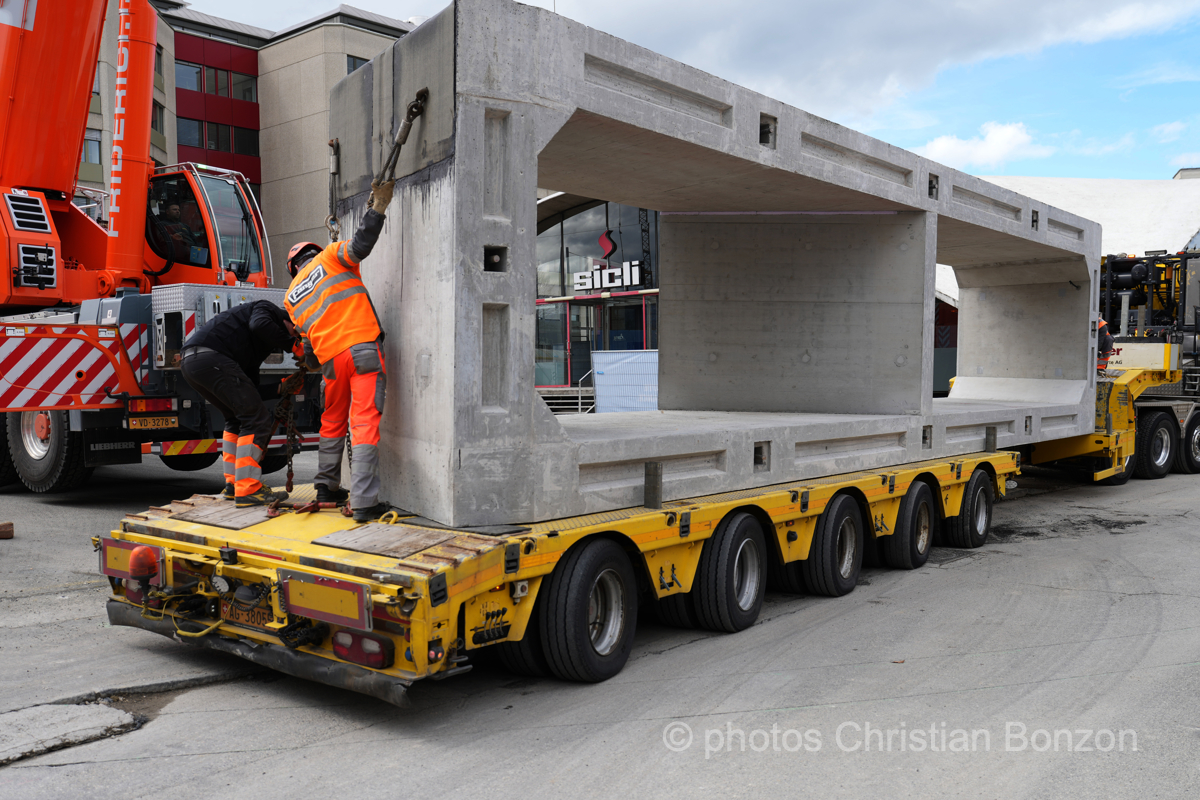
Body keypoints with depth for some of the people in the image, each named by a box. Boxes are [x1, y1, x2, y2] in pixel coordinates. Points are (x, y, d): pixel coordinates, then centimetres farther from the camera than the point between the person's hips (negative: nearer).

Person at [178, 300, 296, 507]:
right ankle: (248, 490, -13)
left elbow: (250, 373, 31)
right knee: (255, 417, -10)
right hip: (210, 356, -11)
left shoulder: (262, 342, 33)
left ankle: (233, 484, 24)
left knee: (237, 419, 24)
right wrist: (290, 344, -3)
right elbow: (259, 325, -17)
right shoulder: (269, 309, 9)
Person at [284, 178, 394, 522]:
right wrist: (378, 207, -7)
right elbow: (360, 246, -11)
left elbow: (307, 340, 20)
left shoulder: (291, 296, 22)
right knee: (364, 424, -8)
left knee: (333, 421, 24)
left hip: (330, 360, 4)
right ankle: (364, 502, -13)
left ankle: (327, 487, 32)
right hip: (363, 349, -4)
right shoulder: (331, 257, 10)